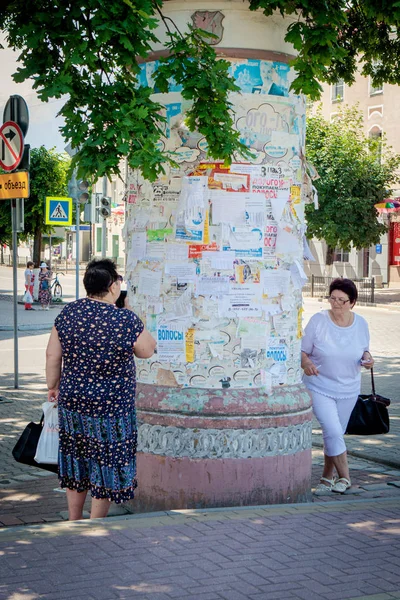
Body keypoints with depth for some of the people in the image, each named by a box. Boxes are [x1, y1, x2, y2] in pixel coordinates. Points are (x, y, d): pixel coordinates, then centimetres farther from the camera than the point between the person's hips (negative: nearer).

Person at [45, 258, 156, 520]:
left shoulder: (68, 312, -4)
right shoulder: (127, 321, -18)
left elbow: (52, 356, 3)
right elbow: (147, 351, -1)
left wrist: (53, 386, 17)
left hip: (72, 401, 5)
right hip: (110, 408, -5)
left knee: (76, 463, 19)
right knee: (106, 468, 9)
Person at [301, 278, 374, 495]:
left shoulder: (361, 324, -2)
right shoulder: (318, 321, -12)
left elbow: (363, 350, 12)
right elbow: (302, 351, -6)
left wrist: (366, 357, -11)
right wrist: (306, 363, -28)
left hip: (348, 389, 3)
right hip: (320, 387, -3)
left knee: (334, 434, 13)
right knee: (333, 431, -15)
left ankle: (327, 478, 29)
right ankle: (344, 476, 2)